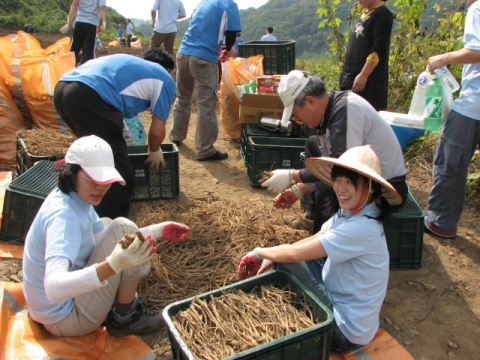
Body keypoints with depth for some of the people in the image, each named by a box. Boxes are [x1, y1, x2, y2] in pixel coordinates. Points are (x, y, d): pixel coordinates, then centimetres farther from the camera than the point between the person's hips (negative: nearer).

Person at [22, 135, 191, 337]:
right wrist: (113, 265, -57)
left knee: (106, 226, 19)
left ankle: (119, 304, 11)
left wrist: (159, 231, 1)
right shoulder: (63, 215, -29)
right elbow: (54, 288, -42)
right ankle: (125, 318, -2)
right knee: (122, 228, -20)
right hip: (66, 319, -9)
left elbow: (108, 240, 9)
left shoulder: (76, 198, -2)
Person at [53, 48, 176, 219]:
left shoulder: (129, 63, 37)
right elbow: (157, 131, 12)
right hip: (90, 96, -9)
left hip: (62, 89, 9)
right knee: (120, 173, 1)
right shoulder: (165, 79, 17)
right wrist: (154, 151, 34)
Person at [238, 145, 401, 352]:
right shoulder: (348, 213, -2)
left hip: (348, 331, -8)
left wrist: (259, 252, -10)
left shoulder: (360, 227, -30)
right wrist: (271, 257, -10)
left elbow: (294, 254, -28)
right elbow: (312, 242, 4)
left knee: (287, 263, -12)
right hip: (338, 301, 8)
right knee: (282, 260, 5)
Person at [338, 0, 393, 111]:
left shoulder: (382, 14, -7)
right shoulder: (364, 15, 18)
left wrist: (363, 75, -22)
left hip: (369, 80, -9)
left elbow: (379, 49, -15)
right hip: (351, 78, 9)